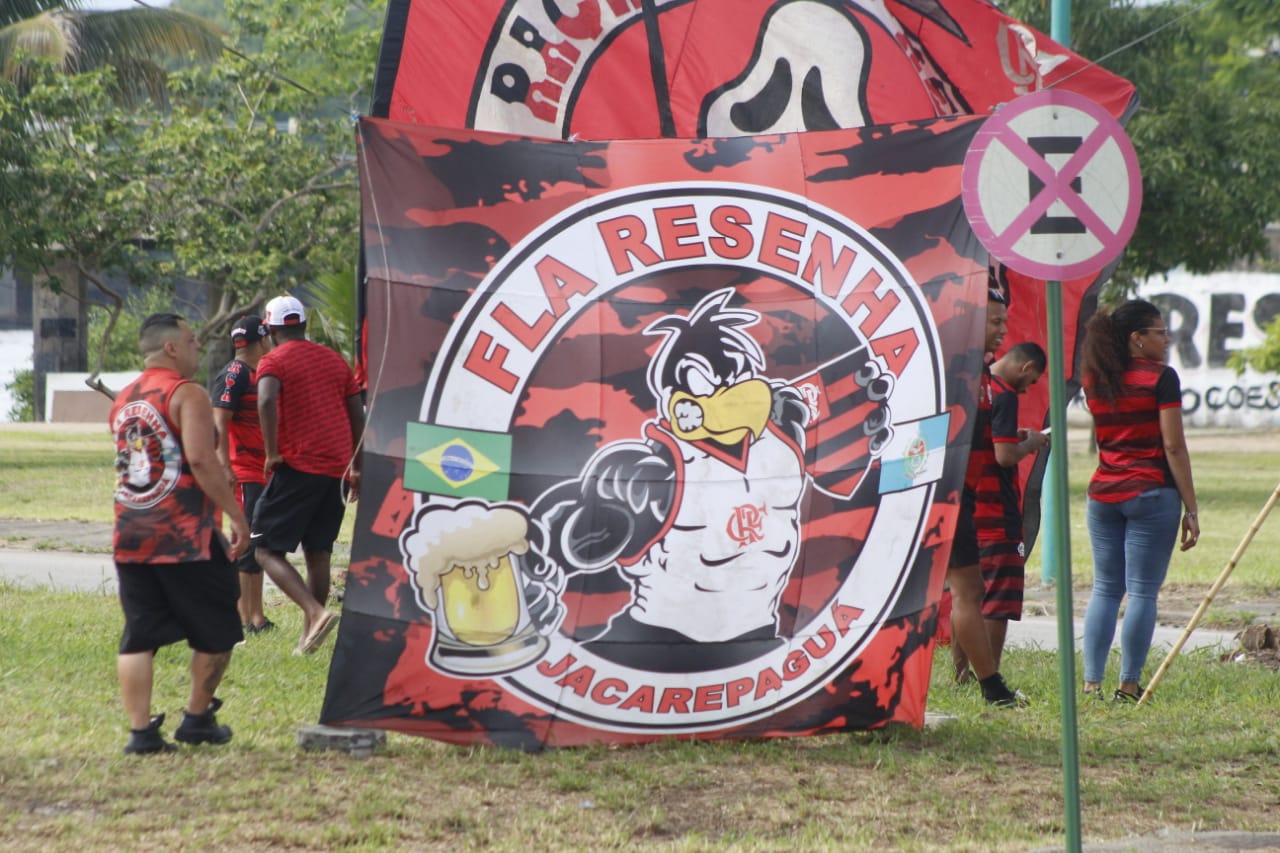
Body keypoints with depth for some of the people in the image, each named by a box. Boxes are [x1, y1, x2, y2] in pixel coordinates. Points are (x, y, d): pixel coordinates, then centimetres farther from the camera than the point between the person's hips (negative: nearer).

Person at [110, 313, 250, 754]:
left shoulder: (123, 399, 15)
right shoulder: (186, 394, -9)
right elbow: (202, 460, -19)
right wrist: (236, 514, -15)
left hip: (130, 536, 7)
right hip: (186, 537, -7)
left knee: (138, 637, 5)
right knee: (216, 631, 10)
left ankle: (140, 730, -1)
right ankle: (197, 719, 15)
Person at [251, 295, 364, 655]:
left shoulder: (274, 361, -3)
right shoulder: (334, 359, 17)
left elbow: (267, 401, -23)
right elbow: (358, 417, 19)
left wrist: (273, 454, -16)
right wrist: (356, 466, 25)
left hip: (299, 466, -6)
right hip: (337, 468, 6)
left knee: (267, 549, -1)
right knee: (318, 553, 12)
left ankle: (316, 612, -20)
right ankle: (308, 638, 12)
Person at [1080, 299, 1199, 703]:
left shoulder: (1094, 379, 9)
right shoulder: (1161, 377, -8)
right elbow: (1174, 447, -10)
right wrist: (1190, 508, -7)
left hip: (1102, 493, 6)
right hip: (1151, 492, -6)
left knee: (1105, 588, 10)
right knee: (1142, 591, -2)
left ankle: (1091, 682, 4)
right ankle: (1129, 685, -2)